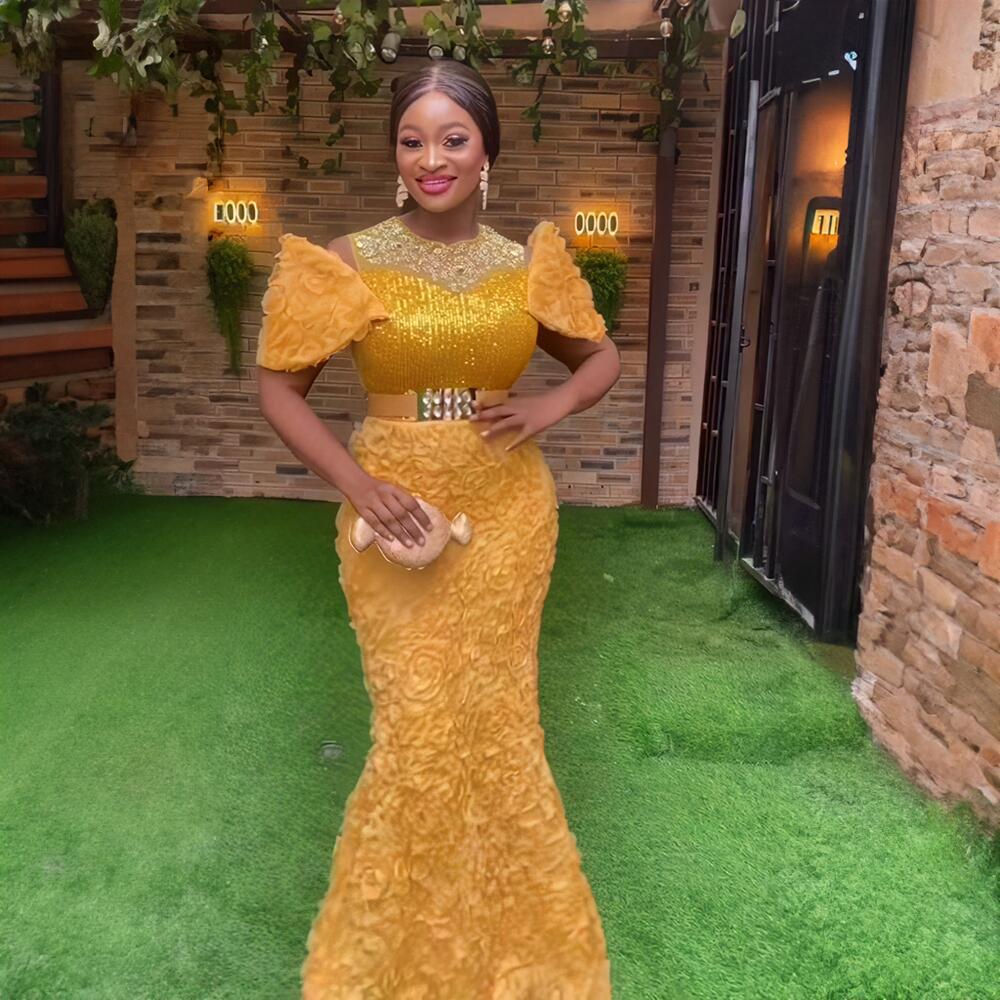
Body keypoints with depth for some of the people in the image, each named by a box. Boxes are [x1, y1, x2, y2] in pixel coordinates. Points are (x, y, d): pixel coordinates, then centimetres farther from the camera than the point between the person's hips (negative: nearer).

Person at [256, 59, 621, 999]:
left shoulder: (529, 264, 2)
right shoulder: (351, 263, -5)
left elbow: (601, 355, 15)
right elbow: (278, 386, -2)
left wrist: (550, 406, -6)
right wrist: (356, 484, -15)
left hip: (506, 509, 2)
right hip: (394, 512, -2)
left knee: (495, 714, 11)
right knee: (419, 720, 2)